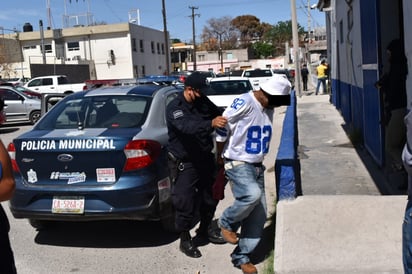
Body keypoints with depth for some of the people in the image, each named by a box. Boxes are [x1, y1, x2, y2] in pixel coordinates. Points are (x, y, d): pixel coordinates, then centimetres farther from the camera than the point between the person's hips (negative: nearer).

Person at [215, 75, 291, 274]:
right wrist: (220, 156, -2)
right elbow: (223, 127, -13)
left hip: (256, 166, 8)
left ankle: (241, 256, 18)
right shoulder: (244, 103, -18)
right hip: (237, 164, -8)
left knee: (259, 215, 3)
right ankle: (227, 223, -3)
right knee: (252, 194, -33)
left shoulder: (268, 108, 8)